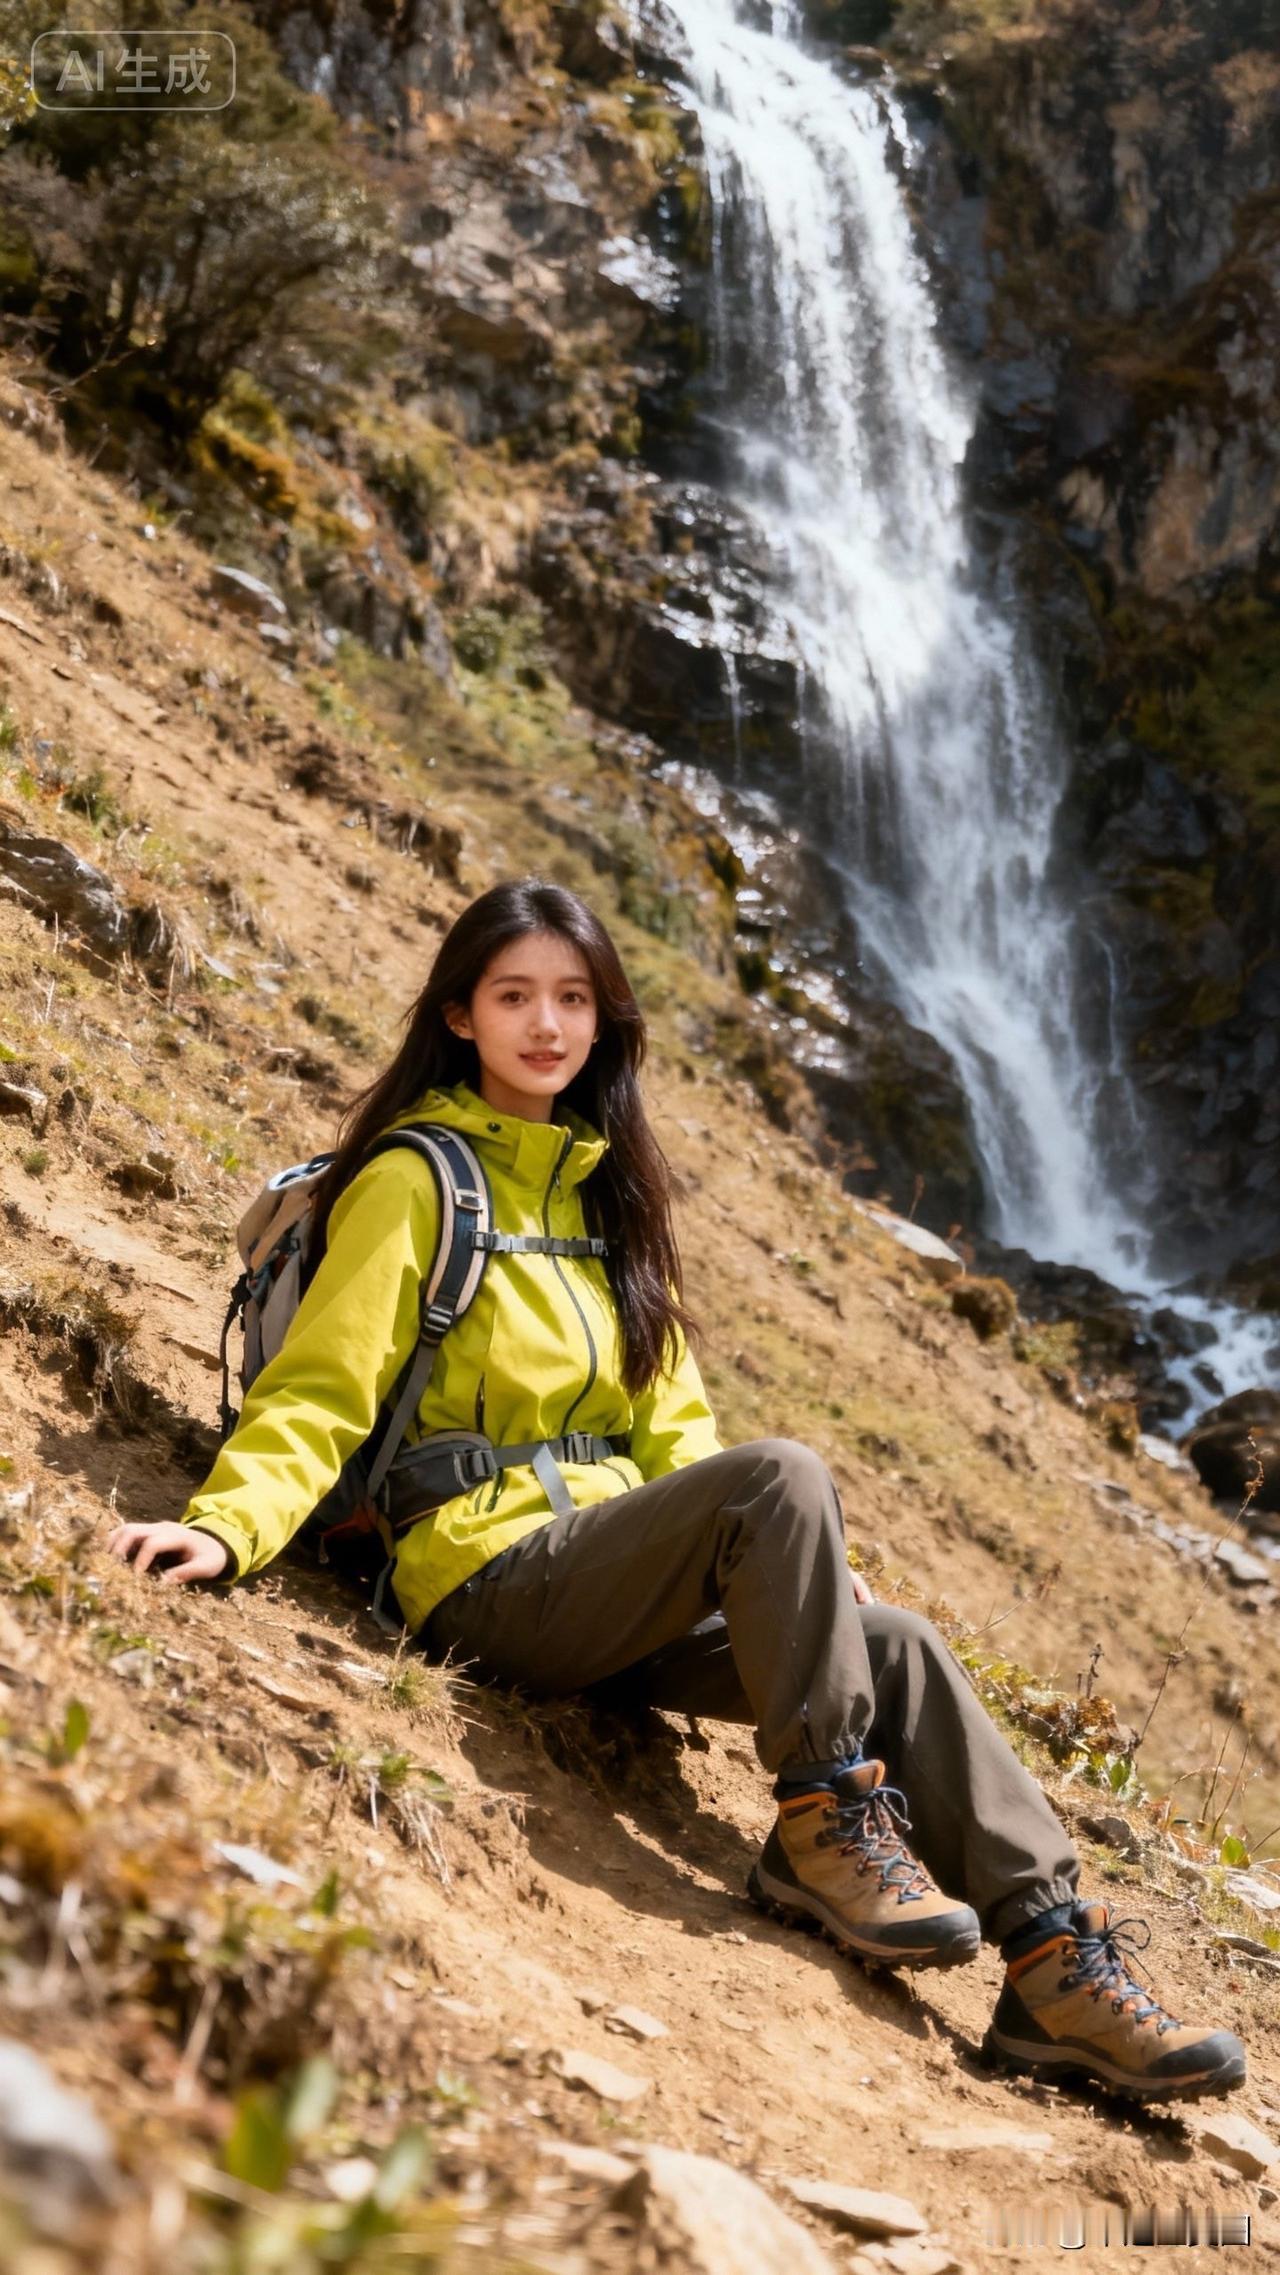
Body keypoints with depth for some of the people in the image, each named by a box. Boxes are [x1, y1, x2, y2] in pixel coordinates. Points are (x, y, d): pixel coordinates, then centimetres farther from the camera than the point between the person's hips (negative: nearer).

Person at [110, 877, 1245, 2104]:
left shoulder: (602, 1188, 19)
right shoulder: (417, 1181, -2)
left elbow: (671, 1419, 18)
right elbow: (318, 1393, -8)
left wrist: (803, 1568, 4)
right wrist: (226, 1524, -27)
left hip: (618, 1570, 7)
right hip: (494, 1576, -6)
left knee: (895, 1645, -14)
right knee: (783, 1472, -28)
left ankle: (1052, 1959, -13)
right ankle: (821, 1818, -20)